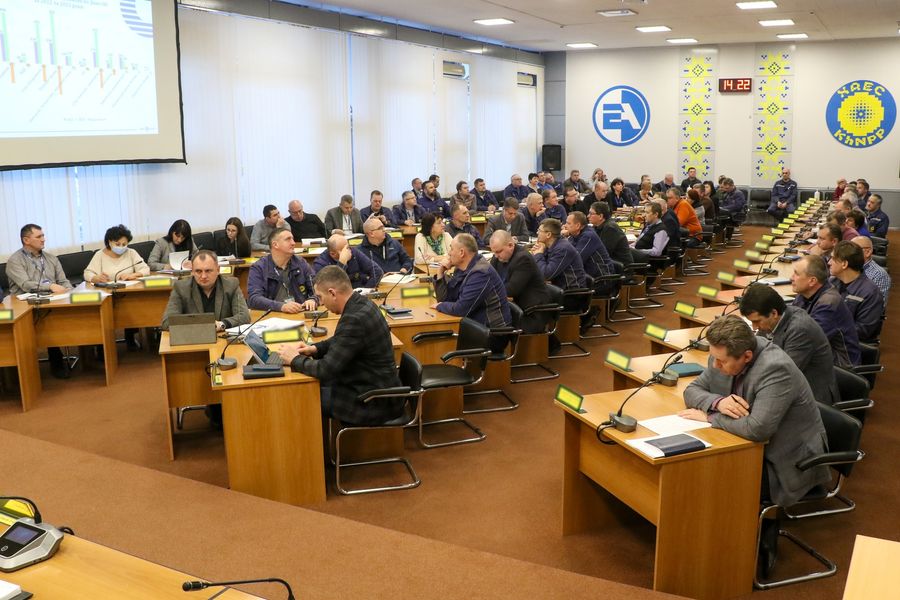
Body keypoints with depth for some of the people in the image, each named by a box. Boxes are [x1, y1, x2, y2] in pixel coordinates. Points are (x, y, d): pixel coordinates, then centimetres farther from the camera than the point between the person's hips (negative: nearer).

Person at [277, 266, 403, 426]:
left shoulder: (354, 319, -27)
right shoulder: (362, 304, 2)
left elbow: (326, 369, -24)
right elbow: (340, 341, 21)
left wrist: (295, 359, -7)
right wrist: (314, 348, 6)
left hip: (374, 404, -9)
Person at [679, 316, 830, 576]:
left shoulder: (776, 369, -30)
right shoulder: (725, 355, -8)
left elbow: (757, 429, -39)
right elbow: (692, 390, 2)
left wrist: (709, 416, -25)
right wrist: (718, 402, -20)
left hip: (788, 460, -7)